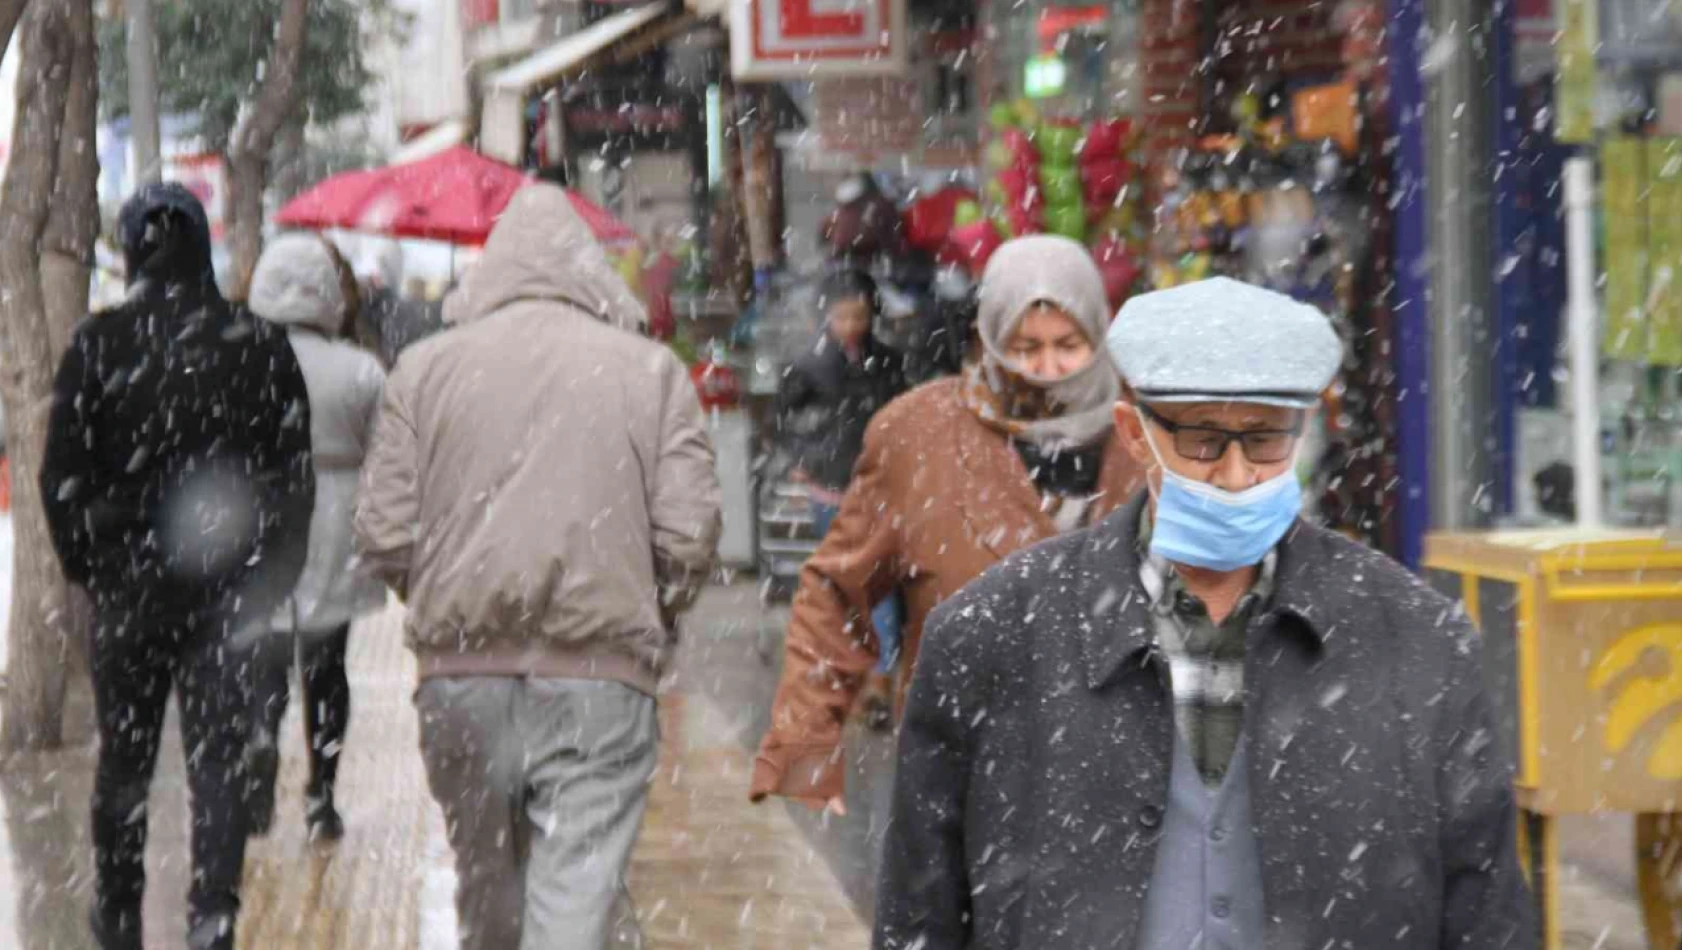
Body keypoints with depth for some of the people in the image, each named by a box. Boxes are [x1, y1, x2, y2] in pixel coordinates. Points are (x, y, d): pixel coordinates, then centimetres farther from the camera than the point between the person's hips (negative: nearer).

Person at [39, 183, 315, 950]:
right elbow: (295, 475, 2)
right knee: (220, 756, 4)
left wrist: (86, 566, 9)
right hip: (230, 588, 0)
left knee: (124, 756, 13)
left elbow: (62, 474, -4)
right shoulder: (260, 347, -2)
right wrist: (273, 576, 10)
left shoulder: (98, 346, -5)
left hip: (128, 579, 0)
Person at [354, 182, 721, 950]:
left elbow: (384, 540, 1)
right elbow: (689, 538, -3)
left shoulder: (425, 367, 5)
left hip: (462, 672, 2)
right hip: (601, 676, -2)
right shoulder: (650, 370, 3)